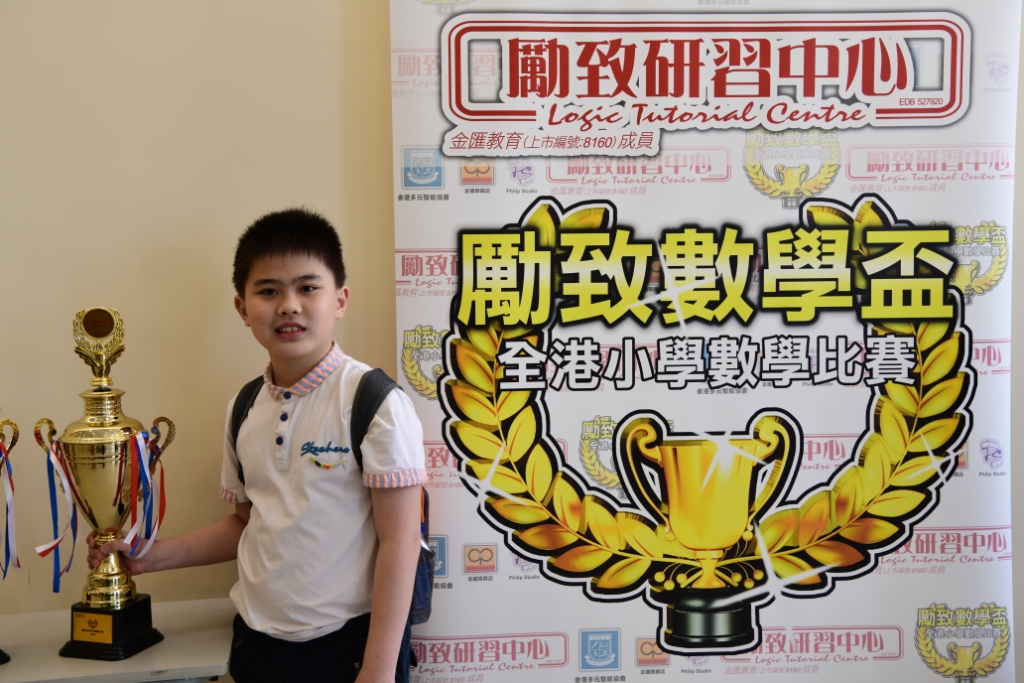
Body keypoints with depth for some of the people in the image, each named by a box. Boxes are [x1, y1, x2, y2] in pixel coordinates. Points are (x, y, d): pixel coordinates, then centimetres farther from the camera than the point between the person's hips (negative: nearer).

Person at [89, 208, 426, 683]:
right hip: (257, 639, 5)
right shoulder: (245, 410, 3)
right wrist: (153, 556, 6)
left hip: (350, 640, -5)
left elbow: (399, 541, -15)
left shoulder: (373, 400, -15)